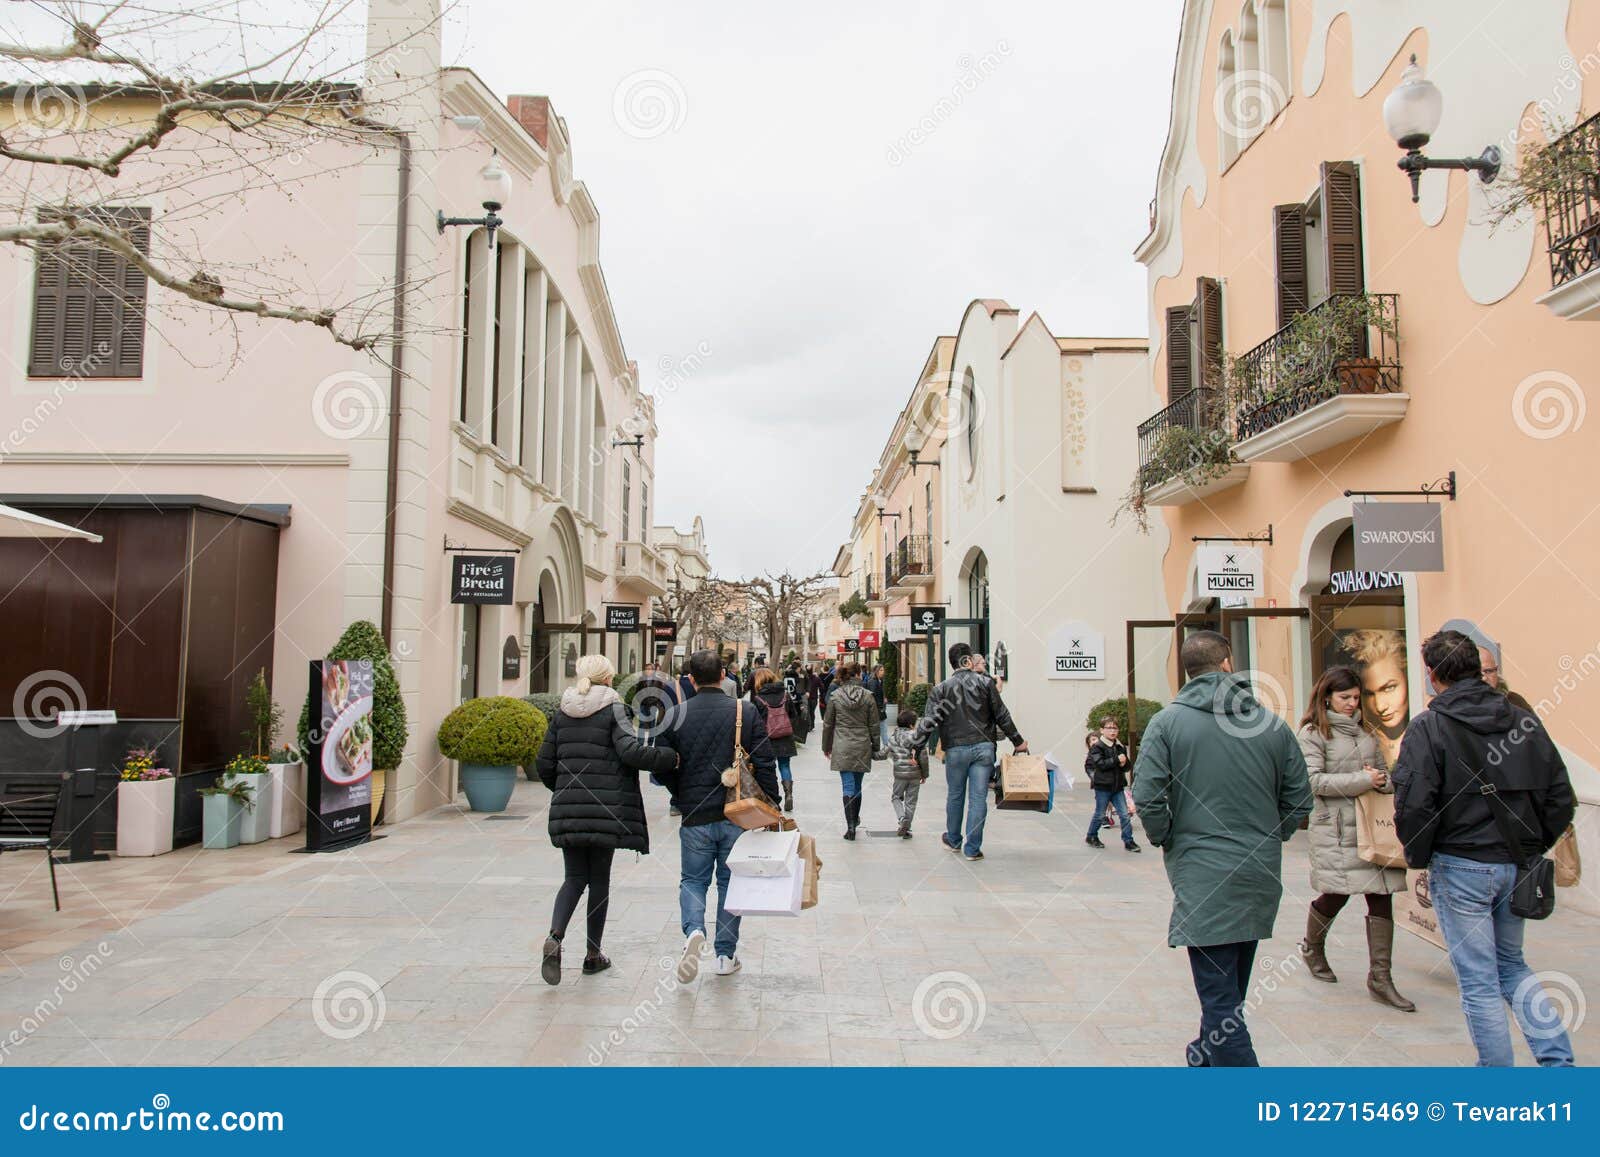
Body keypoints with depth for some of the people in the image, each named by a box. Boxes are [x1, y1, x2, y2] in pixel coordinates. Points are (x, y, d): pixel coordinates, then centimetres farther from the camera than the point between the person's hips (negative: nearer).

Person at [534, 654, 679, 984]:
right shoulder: (612, 710, -5)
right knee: (599, 879, 9)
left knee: (575, 877, 12)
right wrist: (673, 758, -13)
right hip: (605, 810, -4)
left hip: (566, 809, 4)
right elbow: (631, 751, -19)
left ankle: (555, 936, -12)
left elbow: (544, 764, 11)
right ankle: (593, 954, 18)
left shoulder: (562, 714, 9)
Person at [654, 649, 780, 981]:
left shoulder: (676, 716, -5)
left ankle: (693, 930, -12)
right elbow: (764, 765, -7)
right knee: (730, 882, 14)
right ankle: (726, 955, 18)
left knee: (693, 880, 15)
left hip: (695, 817, 0)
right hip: (737, 816, 1)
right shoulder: (747, 712, -5)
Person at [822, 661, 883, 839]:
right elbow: (874, 725, 1)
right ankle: (855, 819, 31)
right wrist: (876, 748, 11)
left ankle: (850, 825, -11)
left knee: (848, 786, -2)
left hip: (842, 747, -1)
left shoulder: (835, 695, -4)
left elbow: (828, 723, 2)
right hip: (862, 746, 1)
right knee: (857, 785, 15)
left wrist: (826, 746, 15)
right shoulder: (867, 696, -3)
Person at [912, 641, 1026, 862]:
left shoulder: (941, 689, -1)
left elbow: (929, 721, -7)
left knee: (955, 796, 17)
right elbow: (1002, 716, 1)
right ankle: (973, 848, 6)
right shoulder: (985, 683, -1)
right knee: (978, 798, 3)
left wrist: (918, 748, -2)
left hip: (956, 749, 1)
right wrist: (1018, 741, 11)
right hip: (983, 747, -1)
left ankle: (953, 840, 33)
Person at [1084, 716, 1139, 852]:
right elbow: (1101, 764, -21)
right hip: (1103, 786, -5)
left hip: (1118, 786, 5)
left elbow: (1126, 767, 13)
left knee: (1125, 814, 2)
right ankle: (1092, 837, 24)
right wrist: (1117, 760, -18)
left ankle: (1128, 841, 10)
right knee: (1100, 814, 6)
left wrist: (1124, 763, -10)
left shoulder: (1120, 747, 10)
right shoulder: (1097, 747, -8)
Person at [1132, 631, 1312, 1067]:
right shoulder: (1273, 724, 3)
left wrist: (1167, 840, 4)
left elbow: (1147, 798, -13)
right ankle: (1206, 1057, 41)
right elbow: (1299, 800, 6)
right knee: (1230, 989, 23)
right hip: (1261, 877, 5)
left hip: (1202, 878, -5)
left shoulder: (1168, 722, -8)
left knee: (1220, 998, -2)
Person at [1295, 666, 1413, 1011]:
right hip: (1335, 827, -6)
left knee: (1381, 896, 0)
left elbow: (1383, 770, 21)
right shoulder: (1313, 733, -4)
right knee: (1336, 895, -3)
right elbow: (1315, 781, -13)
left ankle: (1380, 979, 8)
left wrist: (1381, 781, -3)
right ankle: (1312, 947, 28)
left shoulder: (1365, 730, 16)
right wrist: (1362, 780, -16)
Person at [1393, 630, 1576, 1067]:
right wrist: (1533, 848, 15)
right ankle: (1559, 1059, 14)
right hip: (1516, 867, 5)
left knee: (1479, 981, 6)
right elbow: (1560, 796, 5)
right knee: (1512, 965, 24)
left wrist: (1418, 858, -2)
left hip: (1460, 867, -5)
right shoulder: (1524, 721, 2)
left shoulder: (1428, 727, -13)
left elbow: (1413, 805, -18)